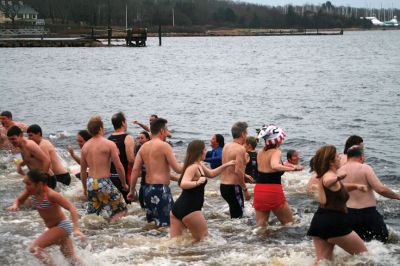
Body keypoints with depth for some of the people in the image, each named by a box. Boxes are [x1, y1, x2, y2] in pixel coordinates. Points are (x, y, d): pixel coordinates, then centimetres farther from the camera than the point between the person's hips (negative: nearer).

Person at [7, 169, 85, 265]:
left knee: (34, 248, -20)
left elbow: (71, 208, -31)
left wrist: (76, 229, -40)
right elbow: (19, 200, 7)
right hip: (53, 228, 8)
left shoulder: (51, 195, -29)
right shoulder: (30, 191, -9)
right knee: (71, 257, 17)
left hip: (62, 226, -8)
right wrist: (15, 205, -18)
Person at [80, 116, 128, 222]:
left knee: (92, 214, 18)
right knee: (121, 210, 2)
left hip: (90, 183, 6)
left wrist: (85, 188, 26)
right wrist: (124, 183, 5)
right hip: (104, 182, -6)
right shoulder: (109, 144, -9)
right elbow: (119, 167, -9)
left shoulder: (85, 146, 7)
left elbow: (83, 170, 14)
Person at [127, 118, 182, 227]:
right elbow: (177, 169, -12)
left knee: (151, 223, 18)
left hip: (148, 188, 8)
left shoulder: (144, 147, 10)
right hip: (161, 189, -8)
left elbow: (135, 170, 6)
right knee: (166, 224, -8)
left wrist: (132, 191, 11)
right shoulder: (164, 146, -10)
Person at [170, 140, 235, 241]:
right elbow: (183, 184, -29)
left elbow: (211, 174, 35)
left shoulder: (199, 166, 18)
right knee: (204, 238, 1)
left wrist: (225, 165, 31)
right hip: (189, 209, -10)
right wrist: (197, 182, -39)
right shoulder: (193, 167, -13)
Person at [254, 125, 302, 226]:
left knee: (261, 226, 10)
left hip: (259, 190, 6)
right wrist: (292, 168, -30)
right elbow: (274, 166, -32)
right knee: (289, 224, 10)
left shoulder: (260, 152, 9)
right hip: (274, 191, -6)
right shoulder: (276, 152, -12)